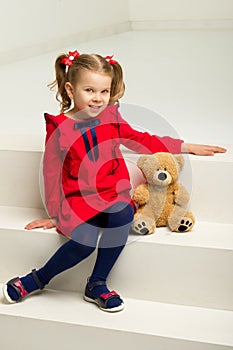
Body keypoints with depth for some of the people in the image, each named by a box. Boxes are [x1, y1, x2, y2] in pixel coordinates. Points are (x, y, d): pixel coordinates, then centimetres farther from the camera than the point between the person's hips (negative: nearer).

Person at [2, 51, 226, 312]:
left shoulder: (111, 117, 9)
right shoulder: (58, 127, -2)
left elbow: (141, 140, 21)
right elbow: (52, 173, 3)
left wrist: (186, 147, 17)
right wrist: (54, 214, 3)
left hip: (114, 194, 3)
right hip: (78, 198, -3)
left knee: (122, 215, -32)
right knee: (84, 241, -30)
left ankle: (97, 285, -13)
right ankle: (37, 279, -4)